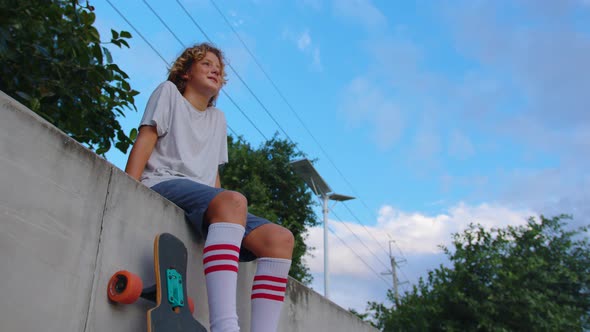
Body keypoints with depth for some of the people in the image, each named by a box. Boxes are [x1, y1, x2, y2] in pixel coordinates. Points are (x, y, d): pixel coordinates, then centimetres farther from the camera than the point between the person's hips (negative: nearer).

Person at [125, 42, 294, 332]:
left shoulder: (218, 118, 31)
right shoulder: (169, 92, 16)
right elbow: (145, 140, 2)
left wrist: (235, 219, 10)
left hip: (206, 199, 6)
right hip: (162, 183, -6)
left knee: (280, 238, -18)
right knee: (234, 201, -39)